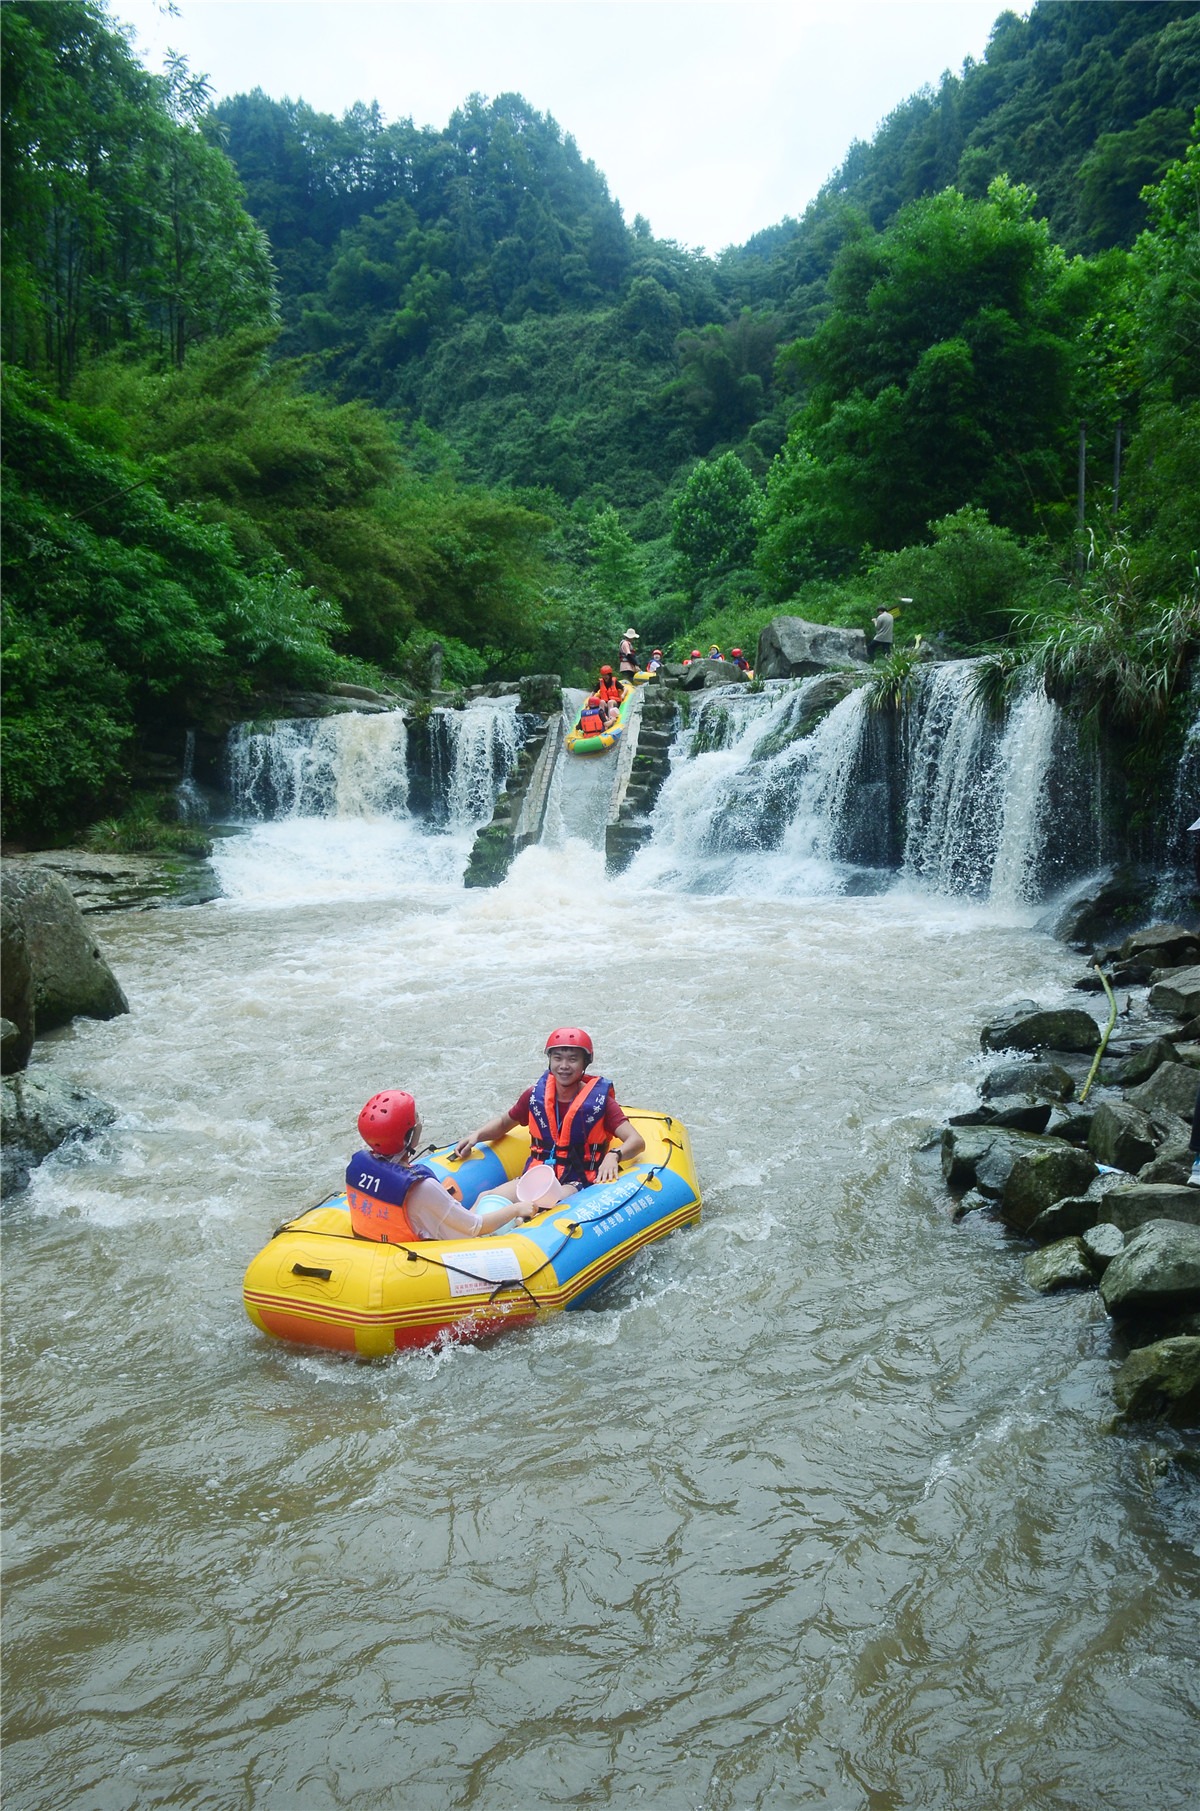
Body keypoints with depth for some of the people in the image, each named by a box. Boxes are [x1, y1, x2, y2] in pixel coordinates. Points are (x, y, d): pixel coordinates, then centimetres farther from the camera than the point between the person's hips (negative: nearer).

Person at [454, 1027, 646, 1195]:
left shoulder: (599, 1100, -6)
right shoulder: (536, 1095, 5)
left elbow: (637, 1141, -15)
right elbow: (504, 1122, 24)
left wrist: (613, 1155, -37)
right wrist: (476, 1136, 3)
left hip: (578, 1185, -4)